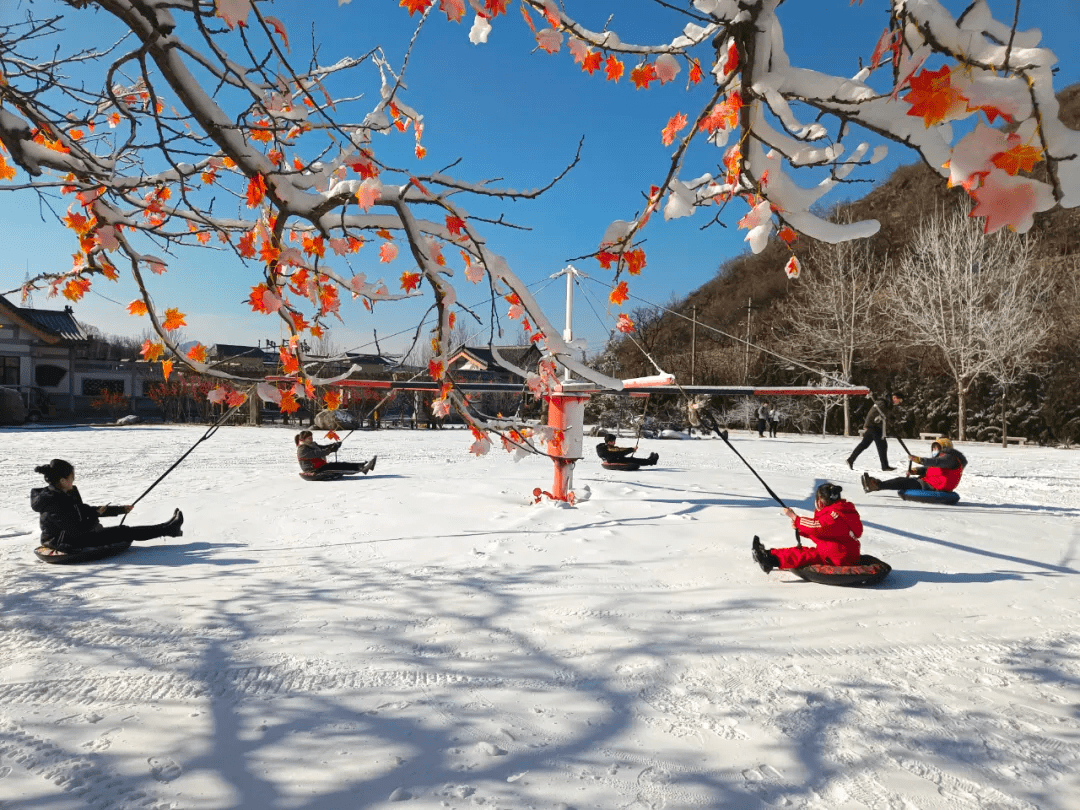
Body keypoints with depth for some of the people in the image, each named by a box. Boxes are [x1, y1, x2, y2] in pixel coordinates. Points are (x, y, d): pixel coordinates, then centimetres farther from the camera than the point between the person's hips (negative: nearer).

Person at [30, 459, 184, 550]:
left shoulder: (60, 496, 6)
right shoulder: (54, 504, -26)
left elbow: (86, 510, 13)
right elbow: (76, 530, -27)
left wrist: (120, 509, 13)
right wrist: (96, 515, -11)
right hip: (71, 544, -10)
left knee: (122, 531, 10)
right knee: (122, 532, -8)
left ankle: (167, 528, 16)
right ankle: (167, 529, 1)